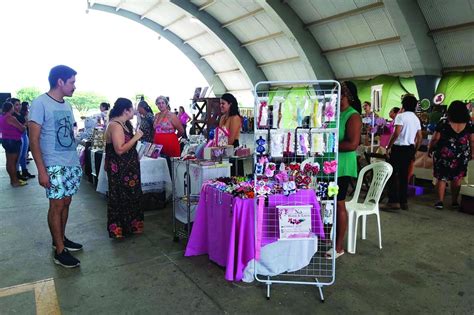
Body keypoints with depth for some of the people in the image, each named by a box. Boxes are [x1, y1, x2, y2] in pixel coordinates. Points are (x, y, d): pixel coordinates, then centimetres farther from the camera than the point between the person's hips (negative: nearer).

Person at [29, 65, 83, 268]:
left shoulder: (67, 105, 11)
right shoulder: (40, 103, -10)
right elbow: (34, 139, -13)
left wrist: (77, 161, 15)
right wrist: (41, 170, -17)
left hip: (72, 164, 7)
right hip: (55, 166, -7)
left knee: (66, 202, 13)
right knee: (57, 205, -1)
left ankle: (60, 238, 28)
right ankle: (60, 251, 8)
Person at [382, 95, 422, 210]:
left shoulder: (401, 116, -9)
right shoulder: (416, 119, 14)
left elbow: (396, 133, -19)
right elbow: (419, 138, 15)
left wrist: (388, 147, -13)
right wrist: (414, 151, 22)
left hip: (399, 147, -7)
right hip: (410, 148, 7)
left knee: (392, 174, -3)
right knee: (404, 175, 12)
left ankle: (393, 201, -7)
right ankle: (403, 201, 15)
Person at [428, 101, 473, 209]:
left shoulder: (444, 123, -10)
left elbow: (435, 139, -9)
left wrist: (430, 150, 4)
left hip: (444, 154, -2)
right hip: (462, 156, 2)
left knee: (442, 177, 7)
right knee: (457, 178, 14)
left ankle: (440, 201, 6)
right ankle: (454, 201, 22)